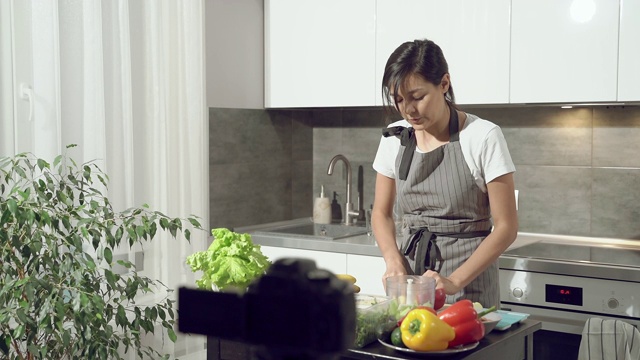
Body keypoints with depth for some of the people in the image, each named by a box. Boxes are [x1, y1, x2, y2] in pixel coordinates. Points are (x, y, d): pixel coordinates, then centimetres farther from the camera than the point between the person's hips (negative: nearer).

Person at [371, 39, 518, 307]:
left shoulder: (483, 137, -12)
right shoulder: (395, 137, 1)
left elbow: (506, 227, -11)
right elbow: (381, 213, 10)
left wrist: (454, 281, -21)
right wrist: (394, 261, -9)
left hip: (468, 282, -4)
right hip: (409, 271, 4)